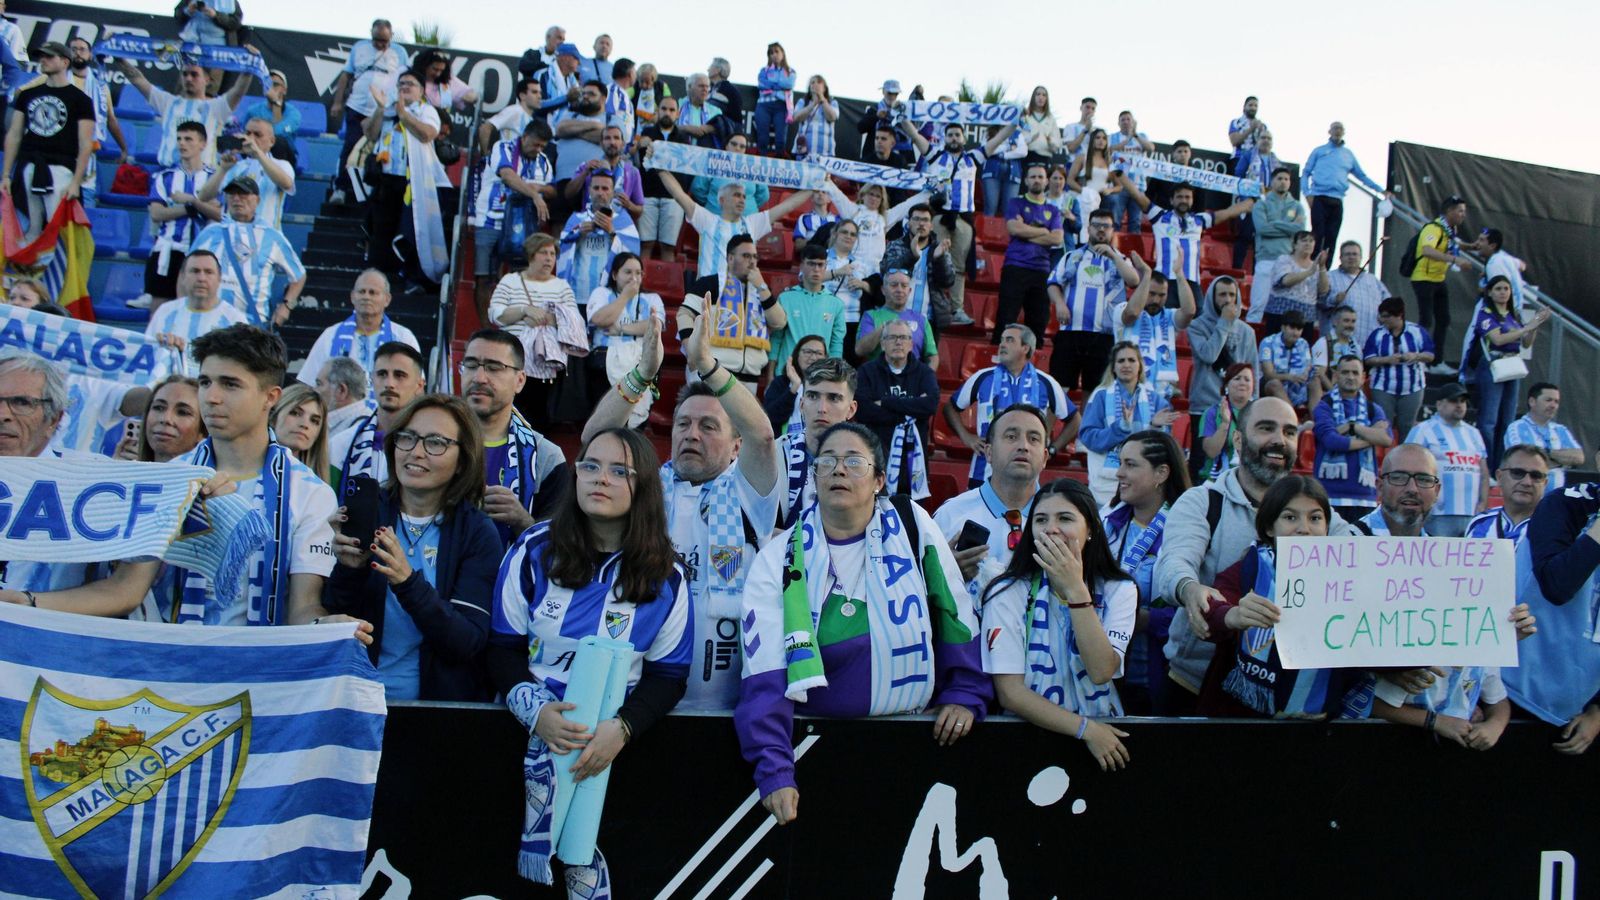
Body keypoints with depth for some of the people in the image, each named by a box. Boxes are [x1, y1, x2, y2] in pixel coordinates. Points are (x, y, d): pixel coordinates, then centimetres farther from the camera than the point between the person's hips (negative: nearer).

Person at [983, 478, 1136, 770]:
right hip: (1030, 733, -2)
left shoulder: (1118, 591, 3)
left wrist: (1075, 589, -16)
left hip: (1104, 729, 2)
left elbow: (1101, 672, -11)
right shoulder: (1007, 594, -4)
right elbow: (1009, 693, -10)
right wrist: (1084, 728, -18)